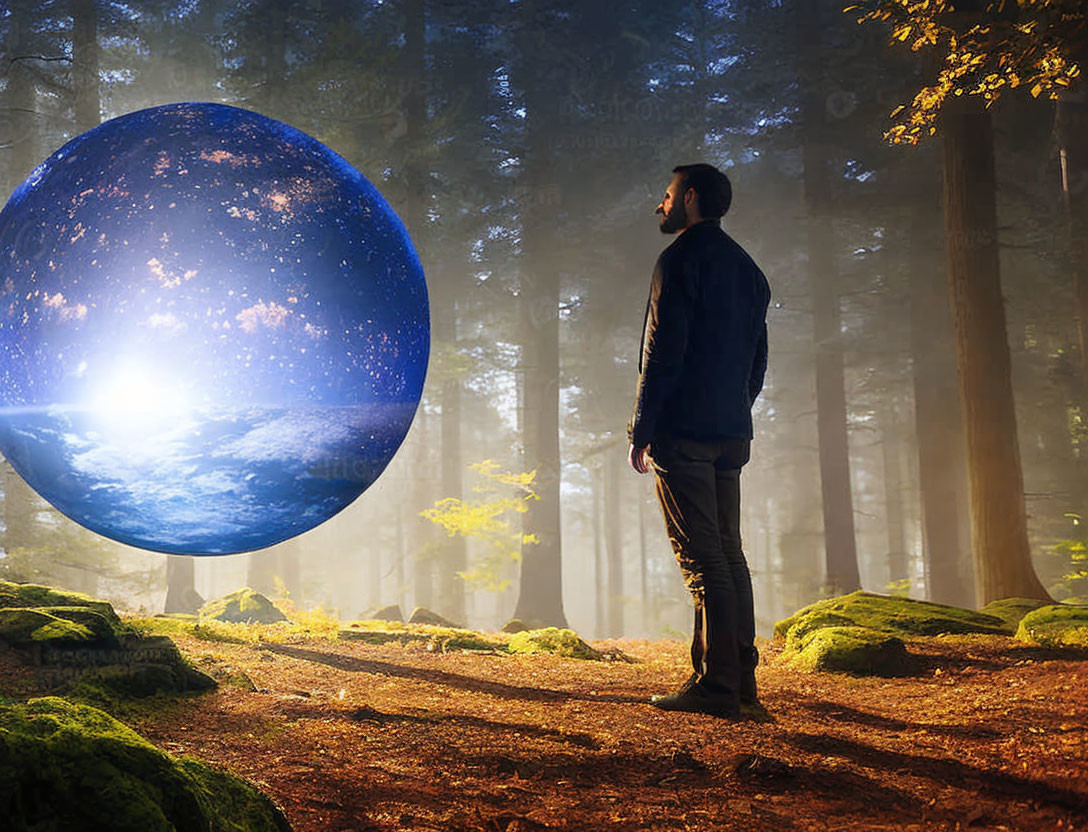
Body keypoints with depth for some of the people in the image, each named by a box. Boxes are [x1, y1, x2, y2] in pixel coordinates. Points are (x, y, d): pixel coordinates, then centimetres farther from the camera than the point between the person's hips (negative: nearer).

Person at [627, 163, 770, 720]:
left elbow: (663, 354, -13)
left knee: (702, 558, -8)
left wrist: (641, 433, -10)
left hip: (683, 431, -8)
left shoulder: (680, 261, -7)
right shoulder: (747, 268, 19)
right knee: (728, 553, 11)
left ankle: (716, 687, -6)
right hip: (732, 433, 8)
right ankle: (741, 679, 14)